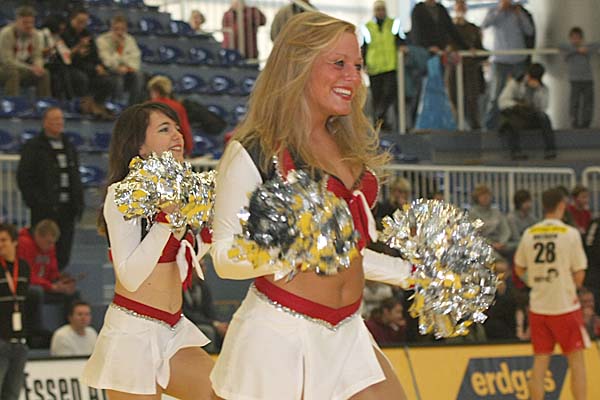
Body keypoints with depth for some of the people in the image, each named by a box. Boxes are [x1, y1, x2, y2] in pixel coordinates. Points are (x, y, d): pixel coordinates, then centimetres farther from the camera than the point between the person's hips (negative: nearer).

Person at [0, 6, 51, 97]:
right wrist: (30, 69, -33)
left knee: (44, 73, -15)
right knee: (13, 73, -37)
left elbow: (37, 57, 2)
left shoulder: (34, 34, -2)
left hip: (22, 69, 6)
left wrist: (38, 66, -24)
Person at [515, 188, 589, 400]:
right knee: (576, 361, 3)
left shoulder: (529, 234, 2)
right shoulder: (570, 233, -10)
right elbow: (579, 275, -9)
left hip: (538, 306, 4)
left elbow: (519, 269, 12)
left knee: (540, 361, 9)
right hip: (565, 305, -4)